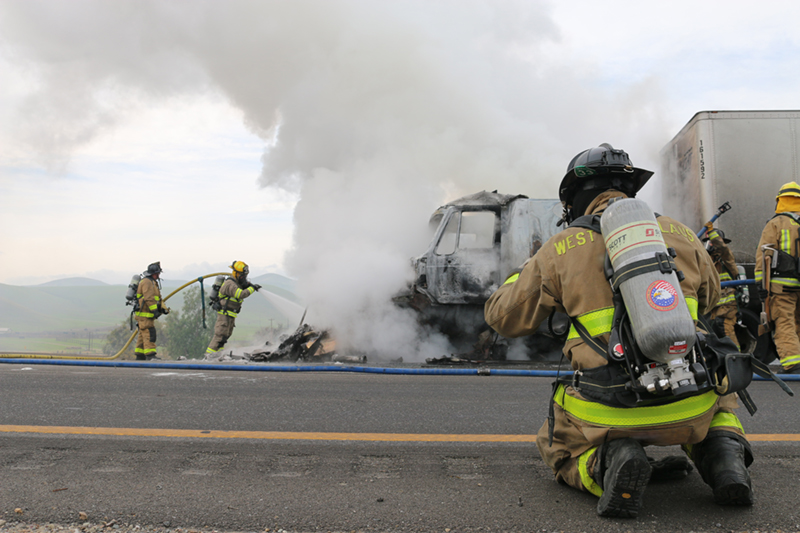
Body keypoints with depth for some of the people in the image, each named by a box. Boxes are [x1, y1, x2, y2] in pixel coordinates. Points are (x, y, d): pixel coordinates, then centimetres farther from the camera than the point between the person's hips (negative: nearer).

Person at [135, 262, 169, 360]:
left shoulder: (154, 283, 22)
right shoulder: (147, 282, -12)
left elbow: (158, 298, 22)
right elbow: (149, 298, -22)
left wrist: (163, 308, 9)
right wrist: (155, 310, -26)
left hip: (149, 315, 11)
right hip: (144, 314, -11)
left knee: (143, 335, 13)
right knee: (149, 334, -14)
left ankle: (140, 356, 18)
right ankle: (150, 355, -17)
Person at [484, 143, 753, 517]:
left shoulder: (561, 248, 1)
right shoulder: (680, 233, 9)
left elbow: (505, 319, 12)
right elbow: (710, 299, 28)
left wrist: (522, 274, 31)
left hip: (610, 412, -3)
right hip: (687, 408, 3)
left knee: (555, 447, 26)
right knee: (718, 397, 38)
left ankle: (607, 462, -7)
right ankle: (722, 451, 6)